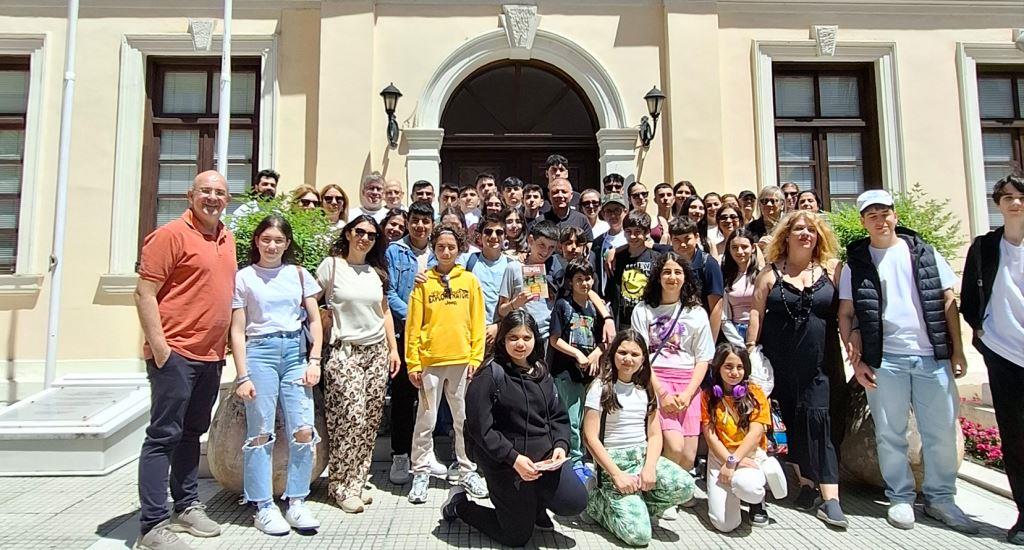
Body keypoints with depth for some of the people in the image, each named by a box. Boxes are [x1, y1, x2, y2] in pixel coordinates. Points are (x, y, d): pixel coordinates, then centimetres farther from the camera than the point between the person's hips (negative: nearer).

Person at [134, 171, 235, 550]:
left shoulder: (226, 239, 14)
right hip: (175, 353, -7)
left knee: (192, 433, 16)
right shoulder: (171, 234, -8)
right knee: (164, 436, -2)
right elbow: (144, 293, -12)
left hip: (210, 355, 8)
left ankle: (187, 506, 28)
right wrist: (158, 345, -18)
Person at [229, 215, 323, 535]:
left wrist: (314, 361, -1)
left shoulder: (299, 274, 10)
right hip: (260, 352, -2)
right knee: (261, 433, 1)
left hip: (295, 352, 2)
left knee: (304, 431, -3)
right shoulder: (244, 277, 4)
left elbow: (315, 320, 10)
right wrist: (242, 376, -5)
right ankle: (264, 507, 12)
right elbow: (238, 330, 1)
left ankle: (296, 503, 11)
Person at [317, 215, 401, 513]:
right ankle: (341, 485, 8)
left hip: (377, 352, 5)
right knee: (351, 418, -10)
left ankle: (356, 482, 18)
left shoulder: (377, 271, 13)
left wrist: (393, 348, 13)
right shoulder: (331, 265, -1)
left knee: (370, 421, 4)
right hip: (345, 352, -5)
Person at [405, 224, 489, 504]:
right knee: (426, 421, 8)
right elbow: (413, 324, -1)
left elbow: (477, 322, 4)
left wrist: (475, 358, -2)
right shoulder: (423, 281, 1)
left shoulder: (470, 280, 4)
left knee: (465, 420, 11)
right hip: (430, 362, -1)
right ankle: (421, 473, 20)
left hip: (462, 361, 1)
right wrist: (413, 363, -5)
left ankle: (468, 472, 23)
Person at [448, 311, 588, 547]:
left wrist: (560, 445, -9)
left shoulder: (542, 373, 7)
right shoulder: (489, 376, -14)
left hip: (545, 456, 6)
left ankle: (534, 503, 22)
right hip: (506, 463, -5)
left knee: (575, 502, -11)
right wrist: (514, 458, -23)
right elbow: (480, 429, -17)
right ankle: (459, 504, 27)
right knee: (517, 537, 6)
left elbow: (559, 417, 9)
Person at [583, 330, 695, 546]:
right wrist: (616, 474, -16)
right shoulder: (601, 387, -7)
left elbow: (654, 435, 6)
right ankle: (598, 502, 8)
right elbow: (591, 437, -10)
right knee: (638, 534, -20)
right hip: (613, 460, -5)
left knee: (685, 486, -24)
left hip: (643, 455, 5)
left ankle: (634, 506, 0)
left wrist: (649, 468, -12)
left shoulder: (646, 389, 9)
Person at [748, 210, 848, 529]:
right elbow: (756, 312, 2)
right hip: (780, 363, 1)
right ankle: (806, 482, 21)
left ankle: (830, 498, -6)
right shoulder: (771, 273, 5)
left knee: (817, 421, -8)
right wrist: (751, 349, -4)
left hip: (817, 363, -1)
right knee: (792, 421, 7)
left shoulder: (830, 271, 6)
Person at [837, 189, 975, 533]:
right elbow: (846, 314, 3)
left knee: (942, 432, 6)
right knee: (890, 434, 6)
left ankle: (940, 498, 23)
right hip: (884, 360, -1)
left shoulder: (923, 253, 8)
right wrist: (856, 360, -3)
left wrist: (957, 350, 3)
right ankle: (901, 498, 21)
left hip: (933, 356, 2)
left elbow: (948, 301, 9)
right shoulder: (856, 262, 4)